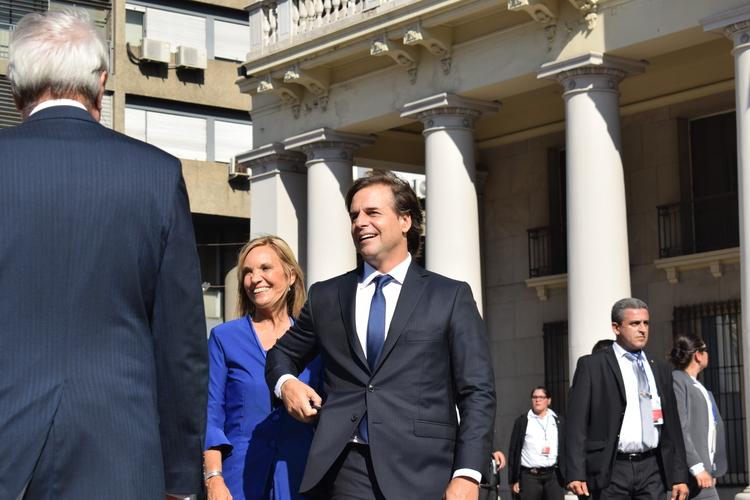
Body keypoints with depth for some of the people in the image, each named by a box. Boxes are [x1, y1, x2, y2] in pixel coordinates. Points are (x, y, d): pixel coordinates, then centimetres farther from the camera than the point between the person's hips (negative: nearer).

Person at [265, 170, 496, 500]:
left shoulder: (450, 297, 7)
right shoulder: (325, 297, 15)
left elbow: (478, 393, 2)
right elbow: (283, 353, 30)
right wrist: (286, 382, 6)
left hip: (421, 473, -2)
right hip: (347, 471, 2)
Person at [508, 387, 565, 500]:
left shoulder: (557, 421, 13)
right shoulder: (522, 421, 7)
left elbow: (563, 450, 12)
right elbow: (514, 451, 6)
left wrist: (564, 477, 6)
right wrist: (514, 479, 1)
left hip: (552, 475, 1)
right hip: (529, 476, -1)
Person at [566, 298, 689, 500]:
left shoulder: (660, 369, 16)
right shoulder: (591, 366, 1)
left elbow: (672, 425, 17)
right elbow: (576, 423, -4)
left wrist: (679, 476, 11)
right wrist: (575, 474, -13)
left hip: (651, 468, 4)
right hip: (611, 470, -4)